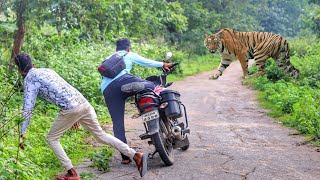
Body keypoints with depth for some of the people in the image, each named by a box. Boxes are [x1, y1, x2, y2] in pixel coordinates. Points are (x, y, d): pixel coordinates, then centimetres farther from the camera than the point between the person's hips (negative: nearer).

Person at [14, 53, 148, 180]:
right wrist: (75, 117, 36)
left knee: (52, 139, 11)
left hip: (70, 109, -7)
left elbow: (27, 108, -2)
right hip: (84, 103, 8)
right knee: (100, 135, 14)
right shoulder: (47, 70, 28)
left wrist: (22, 133, 4)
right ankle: (136, 155, 6)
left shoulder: (29, 79, 4)